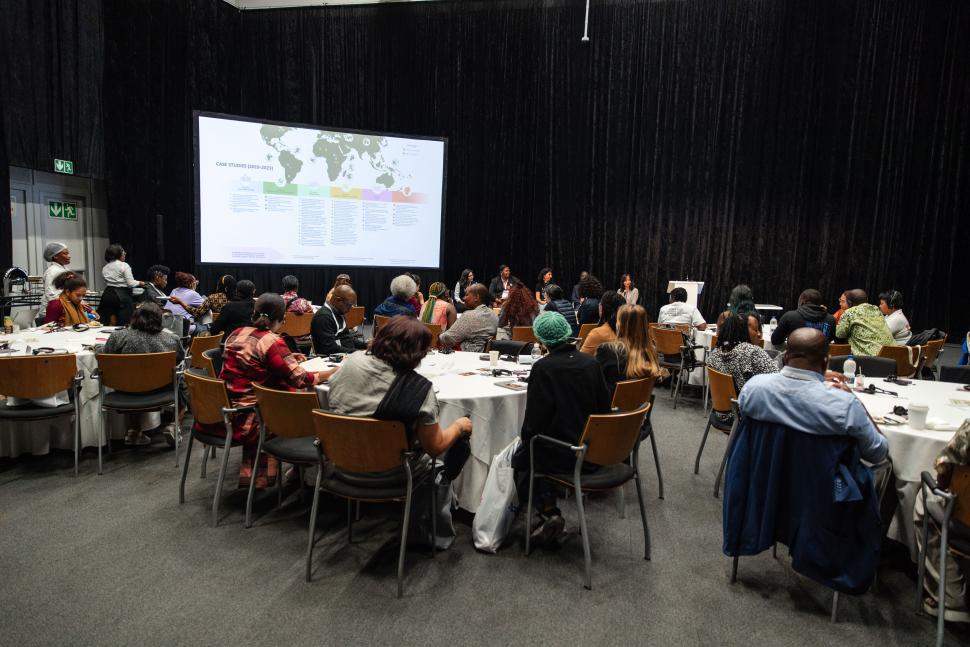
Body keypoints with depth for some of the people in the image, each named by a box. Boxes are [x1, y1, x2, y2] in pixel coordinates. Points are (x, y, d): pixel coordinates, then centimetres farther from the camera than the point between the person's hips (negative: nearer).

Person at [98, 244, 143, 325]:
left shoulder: (105, 268, 12)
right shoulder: (124, 266, -7)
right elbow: (131, 283, -11)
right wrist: (139, 283, 6)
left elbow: (107, 282, 10)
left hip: (107, 295, 6)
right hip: (122, 296, -6)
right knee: (123, 323, -3)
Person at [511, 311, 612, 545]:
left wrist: (525, 437, 5)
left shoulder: (543, 367, -18)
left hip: (563, 455, -6)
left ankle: (549, 512, 7)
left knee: (520, 457, 21)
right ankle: (549, 513, 25)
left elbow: (535, 418, -16)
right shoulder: (591, 362, -2)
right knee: (540, 449, 29)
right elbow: (605, 406, 7)